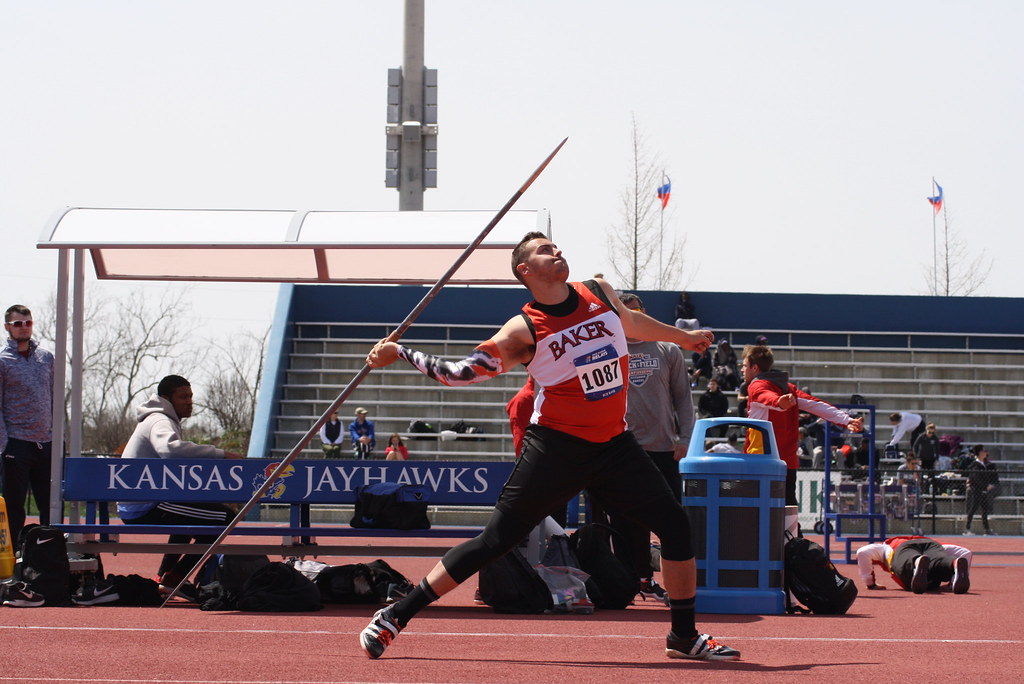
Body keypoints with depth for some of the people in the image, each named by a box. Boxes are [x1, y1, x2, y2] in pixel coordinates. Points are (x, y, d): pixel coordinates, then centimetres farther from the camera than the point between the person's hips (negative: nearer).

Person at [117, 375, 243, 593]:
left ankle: (164, 574, 32)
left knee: (191, 514, 39)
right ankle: (175, 577, -13)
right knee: (224, 517, -15)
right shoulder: (160, 422, -11)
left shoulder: (159, 420, 24)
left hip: (134, 508, 11)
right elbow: (170, 448, -34)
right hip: (144, 508, -11)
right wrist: (219, 454, -32)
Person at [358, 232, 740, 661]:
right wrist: (398, 353, -19)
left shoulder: (600, 293, 4)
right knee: (495, 541, -7)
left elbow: (632, 322, 26)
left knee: (675, 525, -1)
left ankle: (684, 637, 14)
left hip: (613, 444, 5)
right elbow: (459, 372, -12)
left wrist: (681, 337, 40)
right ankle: (395, 616, 0)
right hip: (556, 446, -5)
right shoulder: (524, 331, -13)